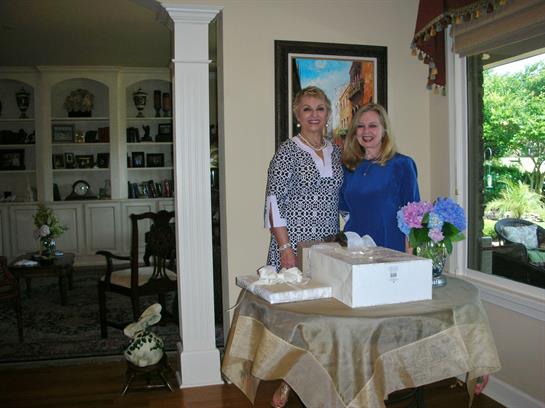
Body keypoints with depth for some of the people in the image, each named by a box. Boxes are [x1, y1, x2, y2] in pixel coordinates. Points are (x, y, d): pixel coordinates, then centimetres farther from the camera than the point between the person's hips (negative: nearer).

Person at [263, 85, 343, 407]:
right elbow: (275, 202, -10)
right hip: (294, 242, -5)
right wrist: (285, 248, -14)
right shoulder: (287, 151, -5)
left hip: (329, 245, 5)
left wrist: (341, 239, 7)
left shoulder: (336, 151, 12)